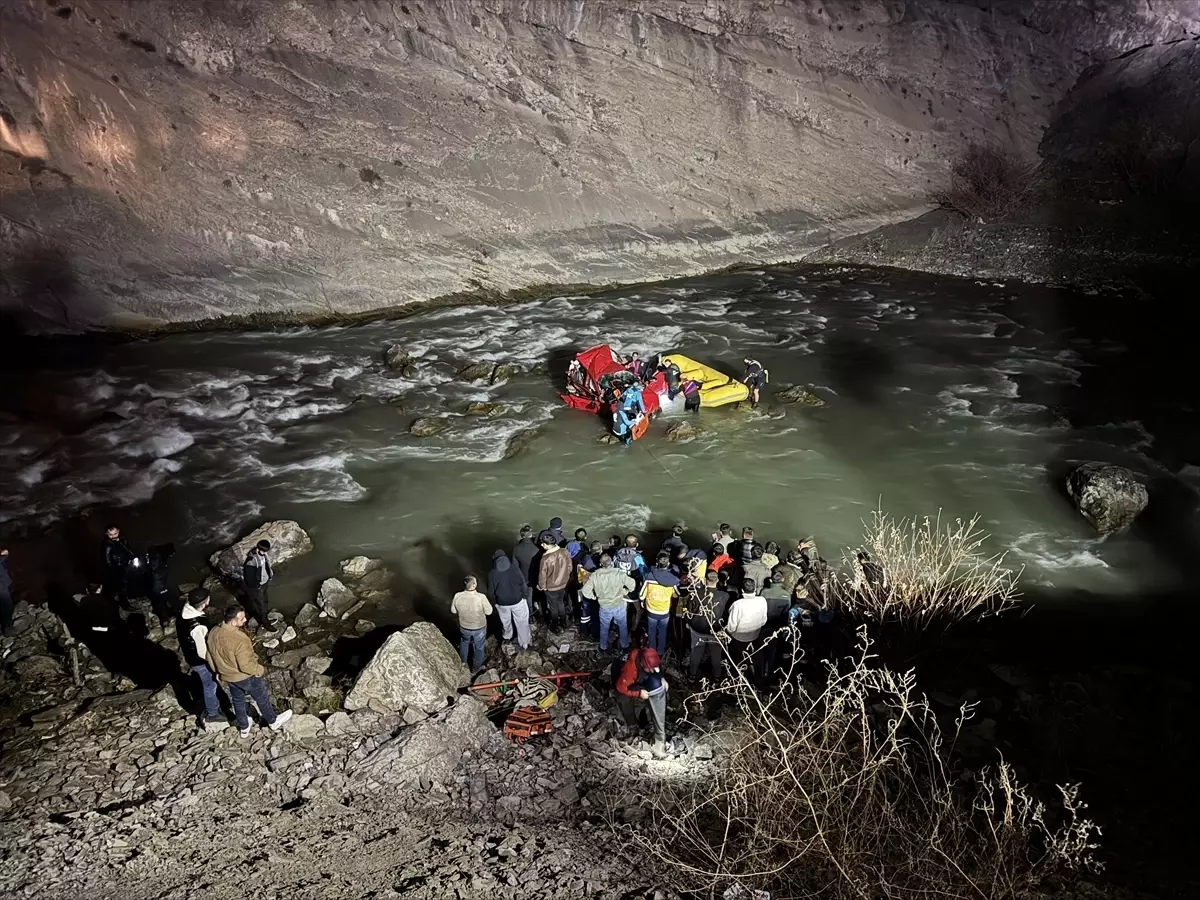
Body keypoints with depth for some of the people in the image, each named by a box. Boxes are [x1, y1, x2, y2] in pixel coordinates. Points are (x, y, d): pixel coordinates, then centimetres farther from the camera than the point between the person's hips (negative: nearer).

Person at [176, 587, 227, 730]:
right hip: (200, 662, -8)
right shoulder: (198, 627, -41)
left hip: (189, 656, 8)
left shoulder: (182, 614, -13)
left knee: (205, 685, 30)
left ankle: (210, 708, 52)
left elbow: (178, 635, 7)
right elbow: (203, 652, -31)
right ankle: (212, 714, 37)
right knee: (210, 686, 17)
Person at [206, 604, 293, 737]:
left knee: (238, 701, 27)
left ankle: (244, 728, 45)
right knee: (262, 699, 19)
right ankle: (273, 722, 40)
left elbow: (209, 656, 1)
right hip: (245, 676, -6)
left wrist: (220, 671, 16)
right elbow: (246, 665, -31)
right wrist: (260, 670, -12)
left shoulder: (213, 633, -13)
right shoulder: (240, 639, -37)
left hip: (227, 677, 6)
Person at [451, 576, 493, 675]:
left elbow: (453, 610, -8)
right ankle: (475, 670, 44)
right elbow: (489, 612, -18)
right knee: (479, 648, 25)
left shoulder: (457, 596, -26)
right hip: (479, 628, -2)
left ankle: (463, 663, 56)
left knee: (464, 642, 35)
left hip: (464, 627, 2)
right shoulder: (481, 597, -33)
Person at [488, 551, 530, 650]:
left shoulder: (492, 574, -18)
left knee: (506, 621, 29)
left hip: (502, 603, 1)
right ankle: (524, 644, 28)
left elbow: (491, 592, -9)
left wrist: (494, 602, 9)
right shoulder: (515, 569, -17)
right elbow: (523, 584, -9)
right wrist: (523, 596, 8)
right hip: (518, 601, -1)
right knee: (522, 623, 17)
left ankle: (507, 636, 54)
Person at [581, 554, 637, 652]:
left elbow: (585, 591, -13)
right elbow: (632, 584, -15)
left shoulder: (595, 575, -17)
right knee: (623, 627, 24)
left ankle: (603, 648, 41)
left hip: (604, 607, 1)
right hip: (619, 606, -1)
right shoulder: (619, 573, -21)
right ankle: (625, 646, 41)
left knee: (604, 629, 24)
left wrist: (594, 597, 5)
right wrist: (626, 592, 4)